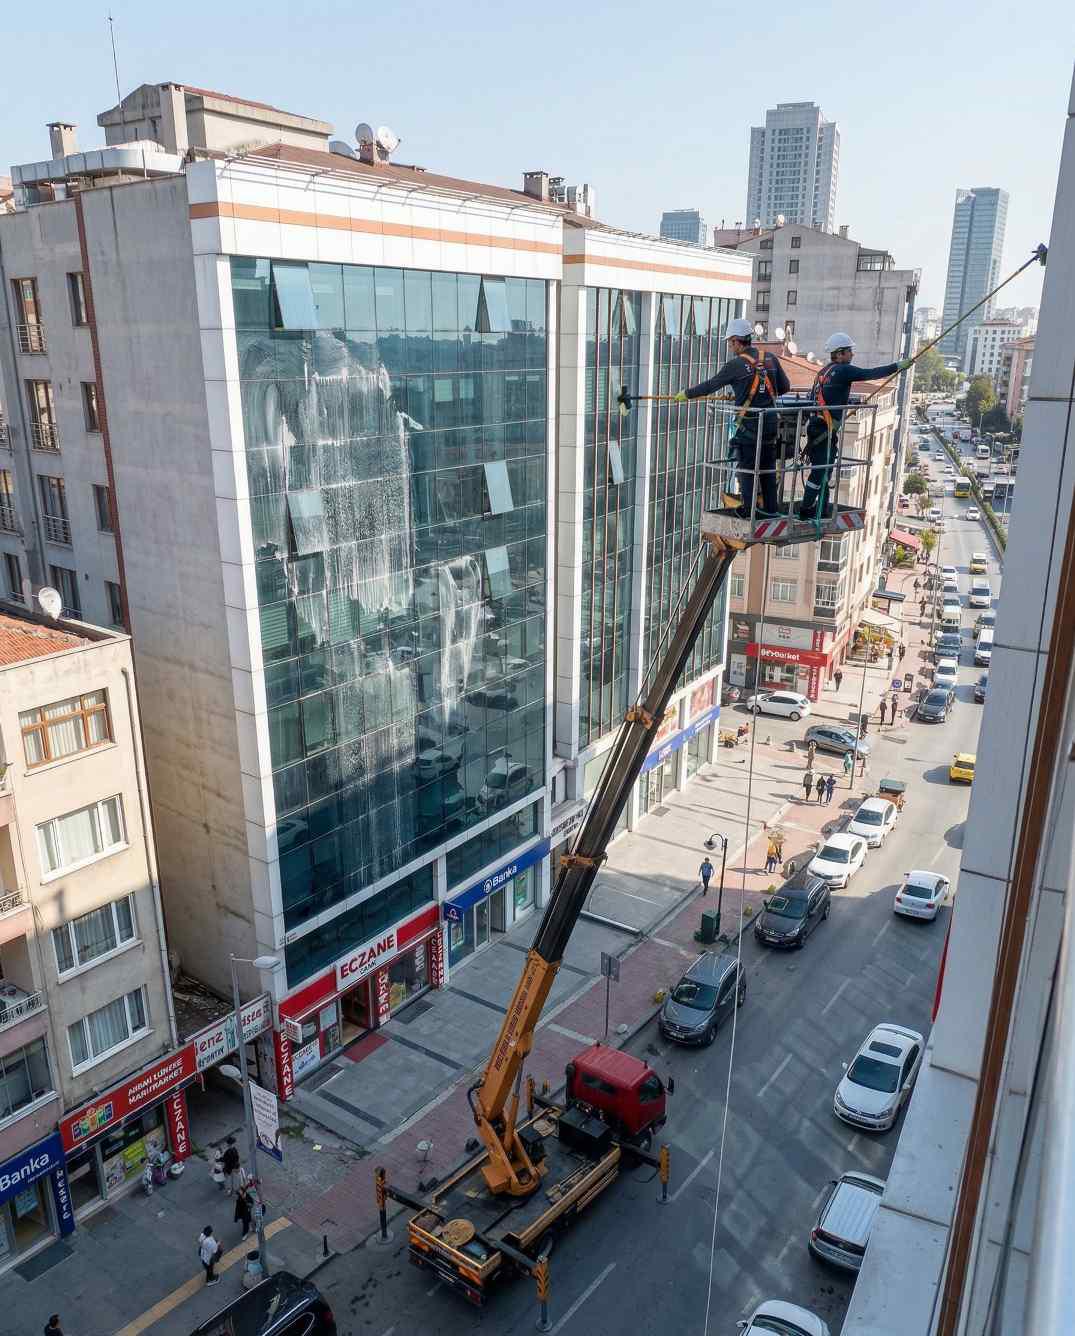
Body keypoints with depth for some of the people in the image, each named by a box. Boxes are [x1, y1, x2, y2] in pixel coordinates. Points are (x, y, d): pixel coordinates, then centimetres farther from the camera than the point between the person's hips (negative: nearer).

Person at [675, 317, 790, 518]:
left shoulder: (736, 364, -11)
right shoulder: (770, 359, 4)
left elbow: (710, 385, -4)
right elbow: (785, 387, 10)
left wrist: (686, 394, 9)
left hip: (749, 423, -5)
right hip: (770, 421, 5)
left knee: (747, 468, 4)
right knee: (768, 467, 14)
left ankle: (748, 510, 8)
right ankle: (771, 508, 20)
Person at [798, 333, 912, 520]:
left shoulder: (822, 372, 18)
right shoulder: (842, 370, -8)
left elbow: (813, 400, 20)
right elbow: (871, 373, -12)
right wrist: (898, 366, -7)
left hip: (814, 426, 9)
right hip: (826, 430, -9)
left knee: (824, 469, 15)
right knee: (820, 470, -4)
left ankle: (823, 508, 22)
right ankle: (805, 510, -1)